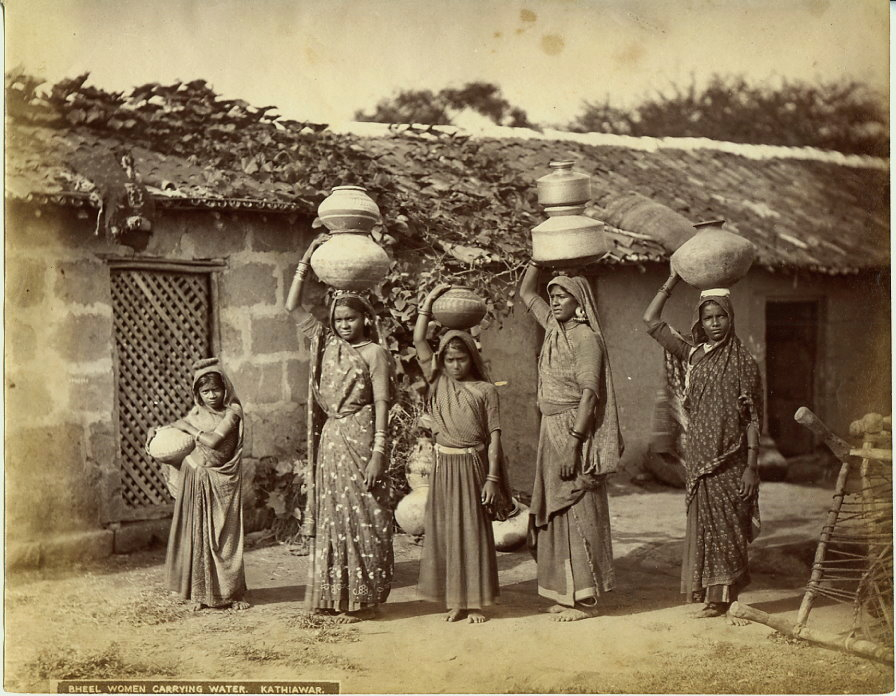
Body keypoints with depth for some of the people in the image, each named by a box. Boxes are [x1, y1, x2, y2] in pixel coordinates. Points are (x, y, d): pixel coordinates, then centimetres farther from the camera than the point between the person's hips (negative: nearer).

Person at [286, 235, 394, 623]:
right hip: (331, 437, 6)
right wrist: (306, 260, 7)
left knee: (361, 518, -1)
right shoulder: (327, 345, 11)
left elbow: (381, 404, -9)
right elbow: (293, 306, 12)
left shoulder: (374, 353, -5)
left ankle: (364, 600, 6)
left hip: (359, 438, -6)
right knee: (331, 518, 9)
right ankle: (335, 597, 17)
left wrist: (378, 453, -16)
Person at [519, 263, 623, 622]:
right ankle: (569, 592, 19)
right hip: (552, 430, 8)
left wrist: (573, 443, -24)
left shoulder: (586, 338, -12)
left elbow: (589, 393, -19)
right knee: (557, 512, 11)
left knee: (578, 512, -4)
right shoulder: (554, 327, 11)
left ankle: (585, 598, 3)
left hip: (575, 432, -8)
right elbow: (526, 293, 24)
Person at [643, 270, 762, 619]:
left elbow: (752, 419, -3)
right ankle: (713, 596, 13)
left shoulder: (743, 362, -2)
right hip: (699, 457, 3)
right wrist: (673, 280, 1)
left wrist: (751, 466, -9)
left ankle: (726, 594, 8)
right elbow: (651, 321, 4)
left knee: (727, 526, 0)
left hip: (730, 459, -3)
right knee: (703, 524, 5)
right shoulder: (692, 355, 7)